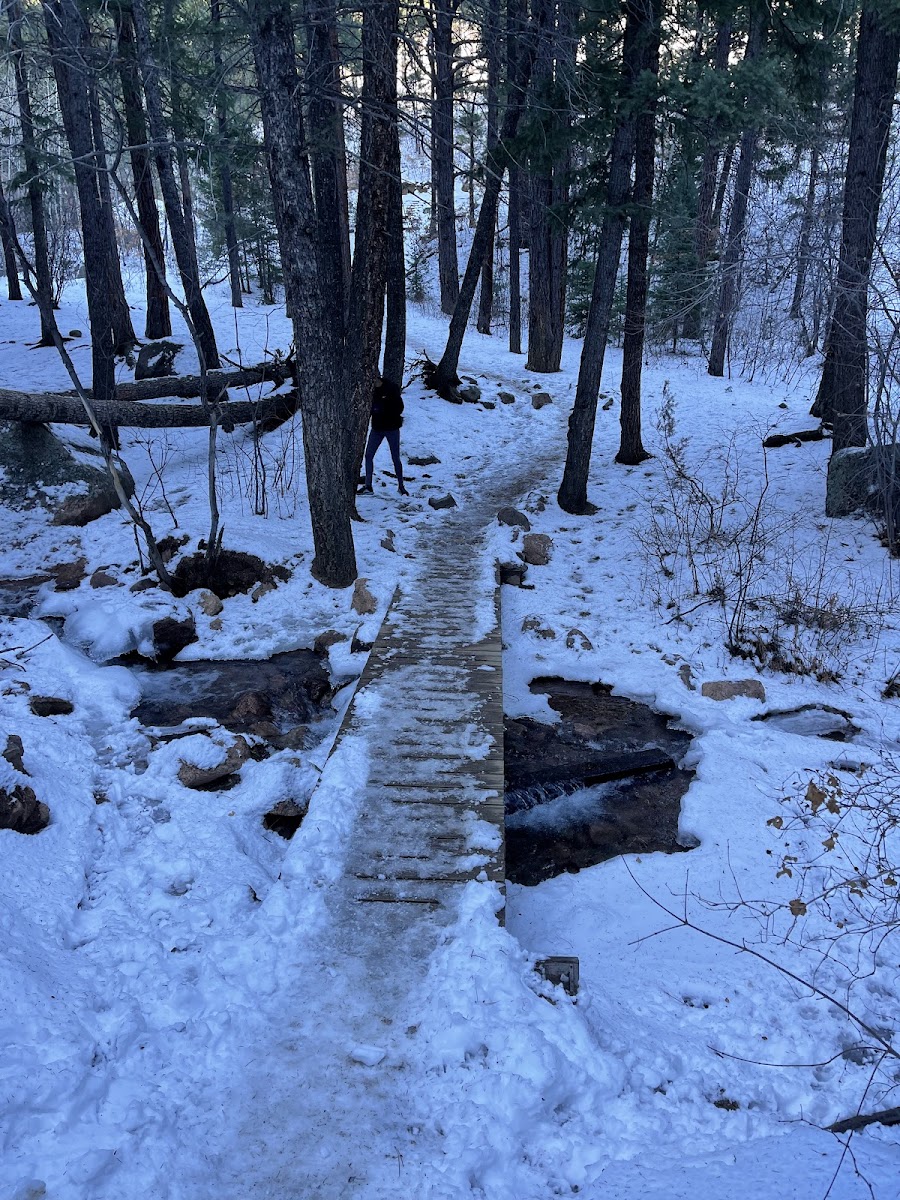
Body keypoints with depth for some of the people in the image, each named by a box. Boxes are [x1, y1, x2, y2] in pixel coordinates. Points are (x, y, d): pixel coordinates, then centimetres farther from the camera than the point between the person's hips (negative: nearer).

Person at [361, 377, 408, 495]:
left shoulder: (391, 388, -12)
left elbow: (399, 407, -12)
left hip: (392, 429, -4)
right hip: (376, 428, 4)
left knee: (396, 458, 2)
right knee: (368, 455, 0)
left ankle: (401, 486, 15)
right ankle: (368, 485, 9)